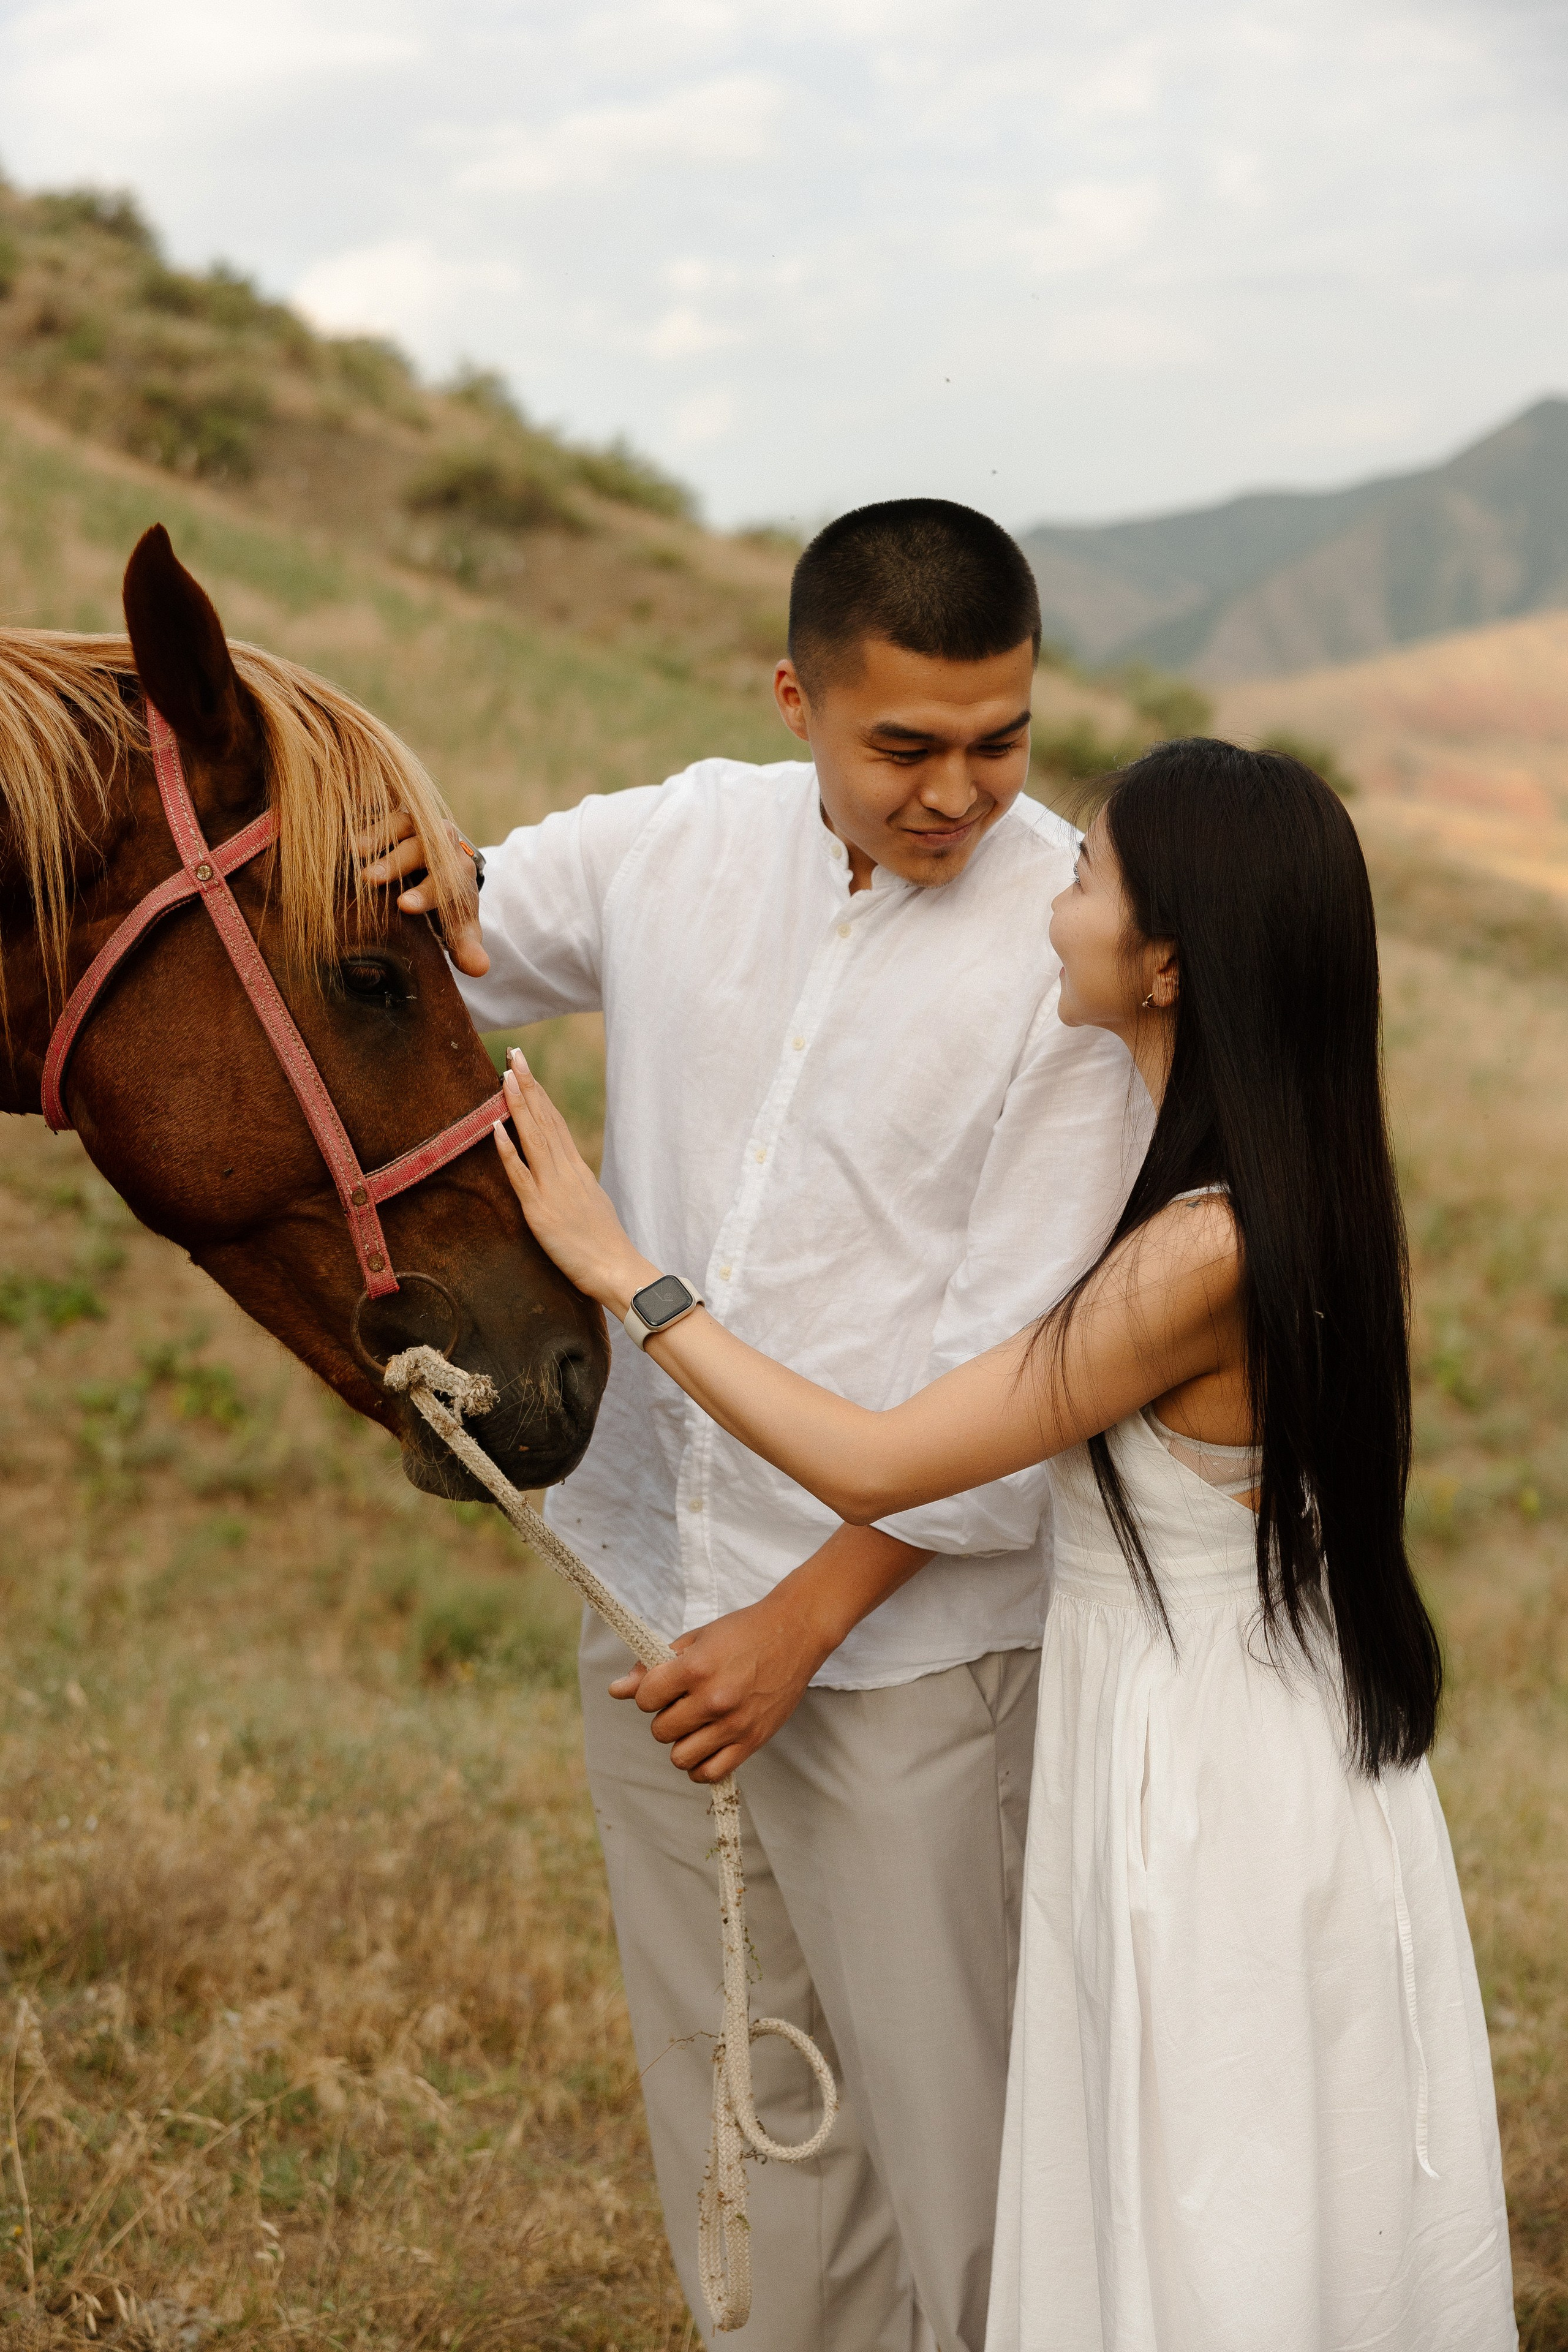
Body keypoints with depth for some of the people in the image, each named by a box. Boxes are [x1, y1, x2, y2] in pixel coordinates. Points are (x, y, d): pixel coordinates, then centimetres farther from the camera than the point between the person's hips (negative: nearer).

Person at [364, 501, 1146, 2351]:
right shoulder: (675, 847, 0)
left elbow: (1027, 1362, -15)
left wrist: (805, 1620, -16)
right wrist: (392, 918, -12)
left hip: (904, 1631, -5)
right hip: (653, 1594, 5)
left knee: (950, 2116, 3)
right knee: (731, 2105, 18)